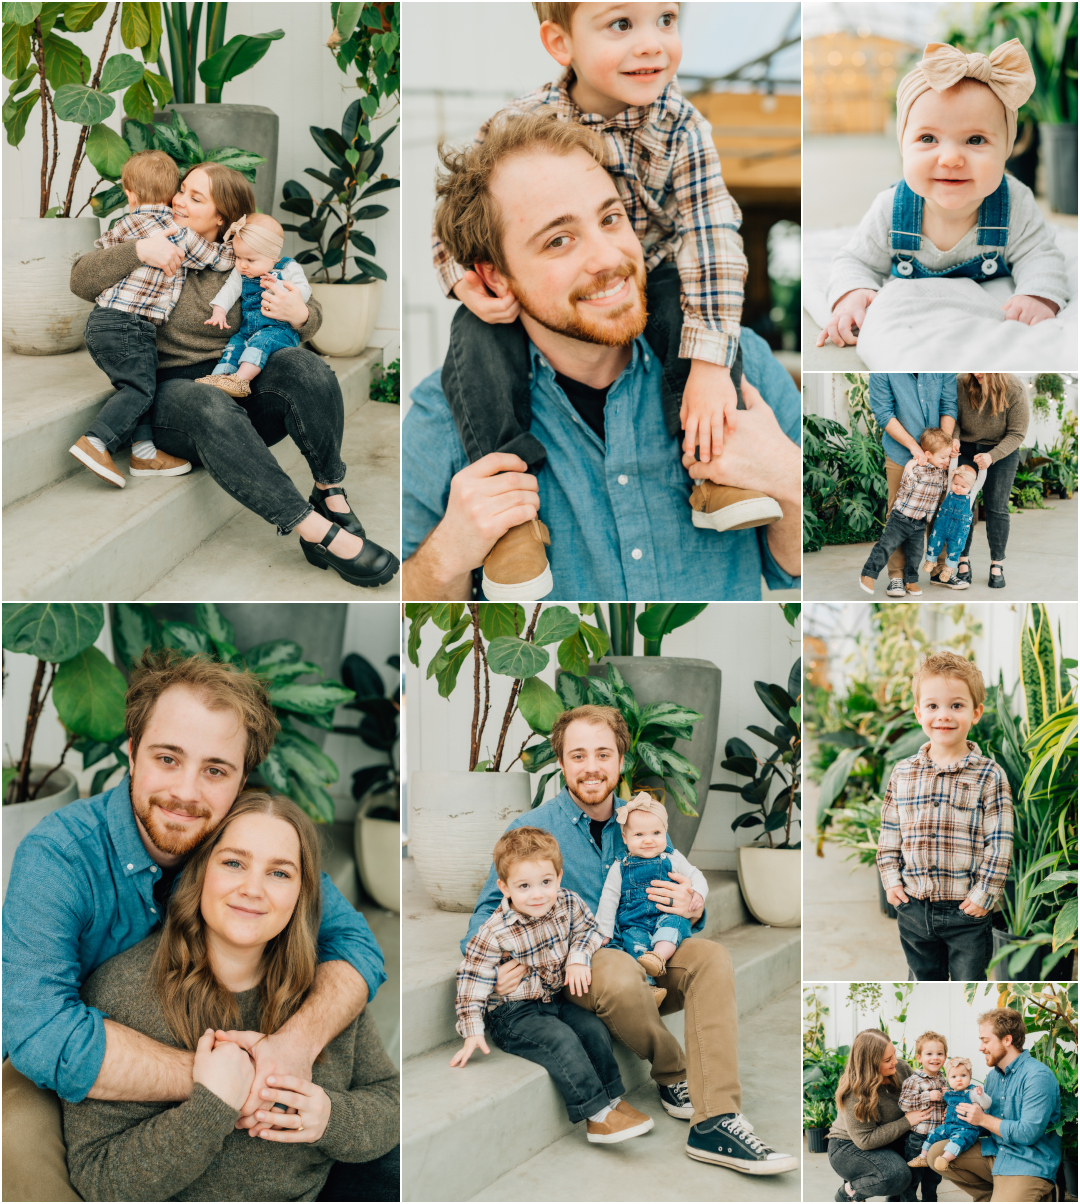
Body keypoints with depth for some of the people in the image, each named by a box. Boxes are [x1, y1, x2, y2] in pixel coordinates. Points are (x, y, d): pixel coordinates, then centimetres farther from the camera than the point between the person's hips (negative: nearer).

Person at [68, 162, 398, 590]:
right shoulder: (156, 251, 8)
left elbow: (311, 315, 14)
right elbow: (80, 281, -2)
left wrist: (299, 314, -12)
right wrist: (138, 251, -17)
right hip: (171, 391, -2)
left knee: (302, 365, -29)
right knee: (206, 407, -40)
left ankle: (331, 495, -23)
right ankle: (320, 532, -45)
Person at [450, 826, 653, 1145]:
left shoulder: (568, 904, -8)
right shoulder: (495, 933, -22)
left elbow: (586, 929, 10)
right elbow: (473, 979, -17)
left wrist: (578, 959, -11)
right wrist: (472, 1032, -22)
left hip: (555, 998, 6)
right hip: (512, 1014, -6)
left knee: (595, 1029, -12)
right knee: (561, 1040, -25)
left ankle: (612, 1098, 2)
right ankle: (597, 1115, -22)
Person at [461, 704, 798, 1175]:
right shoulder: (531, 829, -1)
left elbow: (678, 912, 18)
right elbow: (489, 910, 2)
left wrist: (693, 911, -9)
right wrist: (492, 963, -20)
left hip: (646, 956, 4)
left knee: (711, 957, -25)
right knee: (621, 975, -37)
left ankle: (715, 1123, -33)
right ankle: (674, 1076, -8)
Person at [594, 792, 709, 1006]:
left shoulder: (672, 860, 10)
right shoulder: (620, 867, 8)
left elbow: (695, 876, 13)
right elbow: (608, 898, 10)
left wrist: (698, 894, -9)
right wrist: (604, 930, 6)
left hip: (667, 916, 0)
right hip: (633, 923, 0)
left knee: (674, 923, -32)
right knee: (634, 940, -30)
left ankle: (659, 956, -51)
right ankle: (648, 986, -41)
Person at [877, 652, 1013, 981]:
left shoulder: (989, 776, -9)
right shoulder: (903, 773, 2)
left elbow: (999, 844, -10)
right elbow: (889, 832, 10)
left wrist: (983, 895, -12)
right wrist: (891, 879, 1)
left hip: (966, 909, -3)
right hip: (913, 907, 3)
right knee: (926, 981, 18)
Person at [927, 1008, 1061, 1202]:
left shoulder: (1038, 1076, -16)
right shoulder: (993, 1075, 12)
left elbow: (1028, 1133, -23)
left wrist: (983, 1119, -14)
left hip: (1029, 1165, -8)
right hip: (994, 1152, 8)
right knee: (937, 1153, -4)